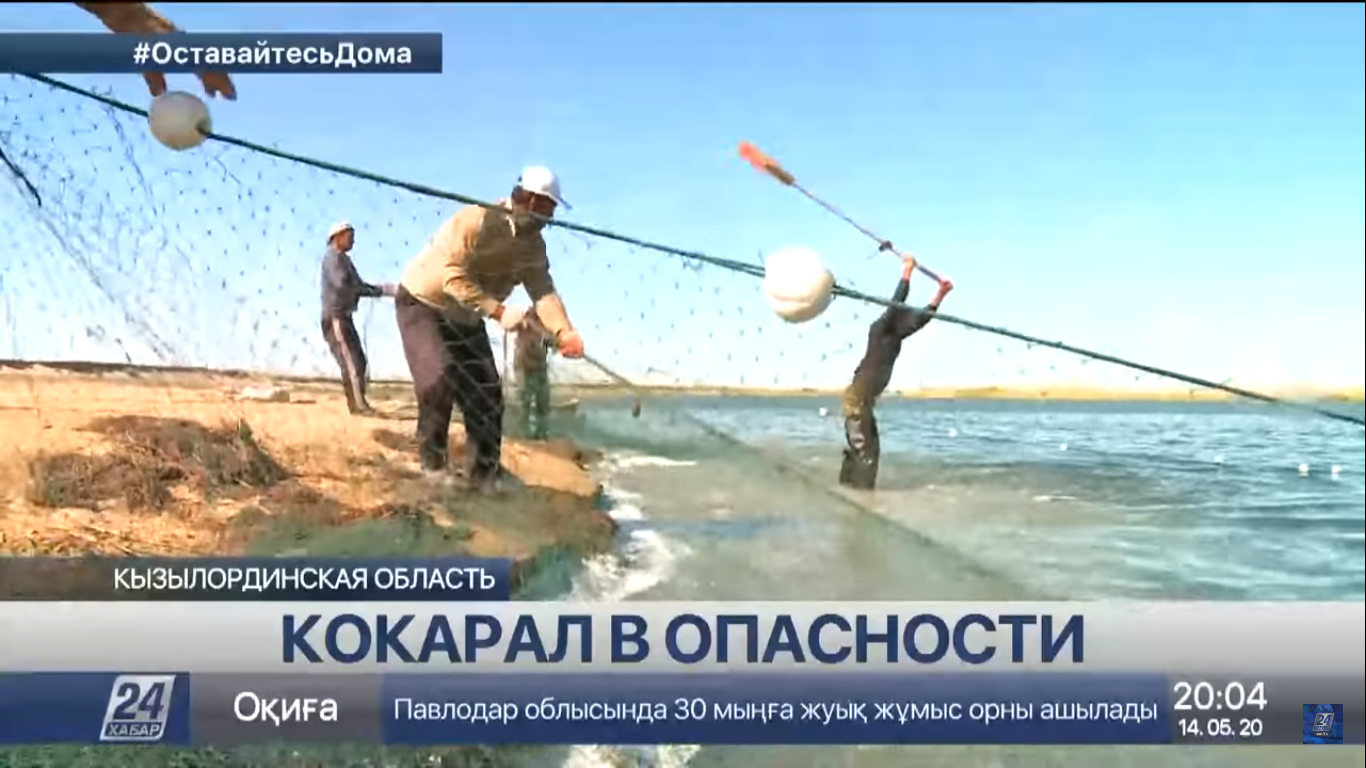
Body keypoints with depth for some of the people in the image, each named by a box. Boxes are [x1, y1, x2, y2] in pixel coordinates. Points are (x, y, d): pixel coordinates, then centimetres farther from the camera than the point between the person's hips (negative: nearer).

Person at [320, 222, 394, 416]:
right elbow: (342, 284, -24)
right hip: (335, 318, -10)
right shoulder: (332, 257, -10)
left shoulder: (344, 259, 19)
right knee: (351, 362, -12)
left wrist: (385, 290, 3)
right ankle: (358, 404, -13)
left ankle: (356, 403, 14)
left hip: (344, 317, 10)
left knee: (358, 360, 11)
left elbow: (358, 286, 17)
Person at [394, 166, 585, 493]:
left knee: (487, 391, 1)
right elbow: (452, 277, -36)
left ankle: (484, 473, 12)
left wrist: (564, 332, -39)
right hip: (422, 303, -7)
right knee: (440, 378, -23)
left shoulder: (533, 245, -8)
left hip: (465, 317, 7)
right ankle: (432, 460, -3)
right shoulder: (476, 220, -30)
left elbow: (544, 292, -21)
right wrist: (499, 311, -43)